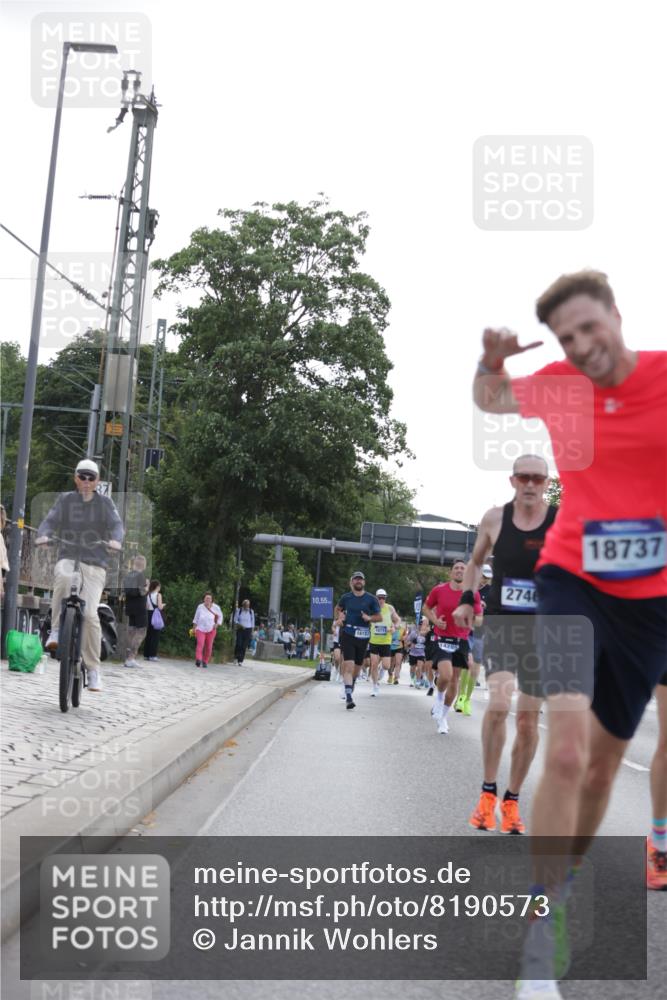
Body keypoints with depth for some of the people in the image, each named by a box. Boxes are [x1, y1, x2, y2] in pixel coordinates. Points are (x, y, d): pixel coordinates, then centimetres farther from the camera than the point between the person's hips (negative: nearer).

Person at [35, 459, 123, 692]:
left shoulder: (105, 503, 11)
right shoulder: (65, 500, 12)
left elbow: (116, 524, -4)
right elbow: (51, 520, -1)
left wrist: (116, 540, -27)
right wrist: (43, 535, -25)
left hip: (95, 564, 0)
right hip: (68, 558, 0)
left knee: (90, 614, -17)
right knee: (63, 577, -38)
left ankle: (93, 669, -6)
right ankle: (56, 630, -25)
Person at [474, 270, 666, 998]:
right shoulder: (558, 385, -1)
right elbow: (490, 399, 18)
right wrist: (491, 361, -3)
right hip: (570, 581, -1)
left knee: (604, 758, 15)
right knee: (566, 752, -20)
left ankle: (563, 884, 39)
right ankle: (539, 942, -9)